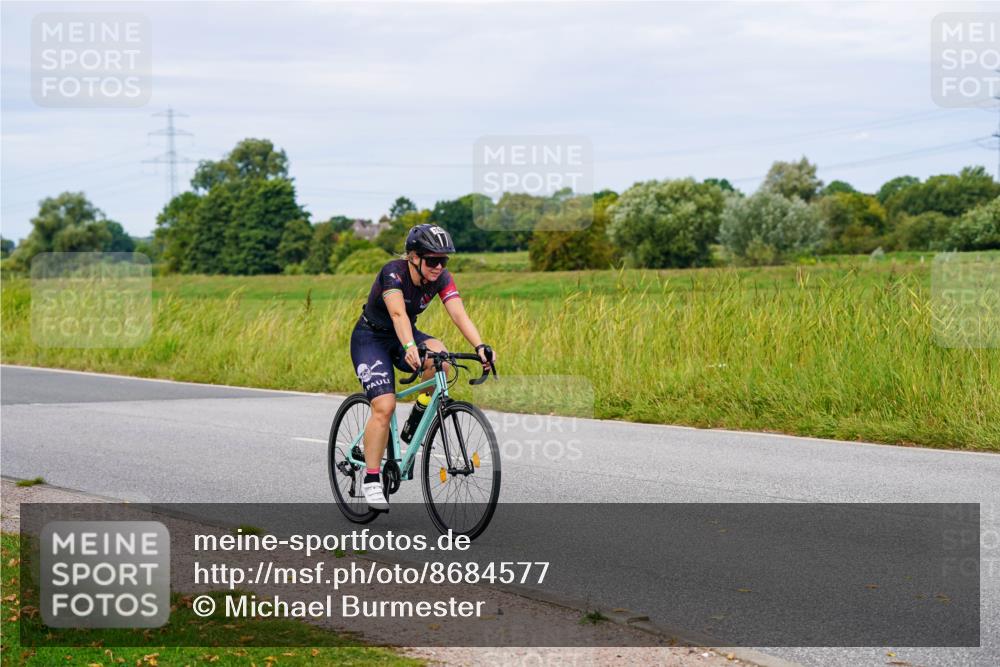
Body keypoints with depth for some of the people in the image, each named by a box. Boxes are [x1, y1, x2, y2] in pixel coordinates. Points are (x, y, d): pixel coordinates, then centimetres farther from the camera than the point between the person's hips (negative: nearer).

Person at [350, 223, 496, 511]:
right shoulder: (393, 272, -28)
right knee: (384, 406, -21)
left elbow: (459, 314, -26)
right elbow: (398, 313, -44)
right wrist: (409, 347, -61)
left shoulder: (441, 278, -14)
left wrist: (480, 346, -43)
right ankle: (371, 480, -9)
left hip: (404, 336, 5)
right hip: (370, 338, -4)